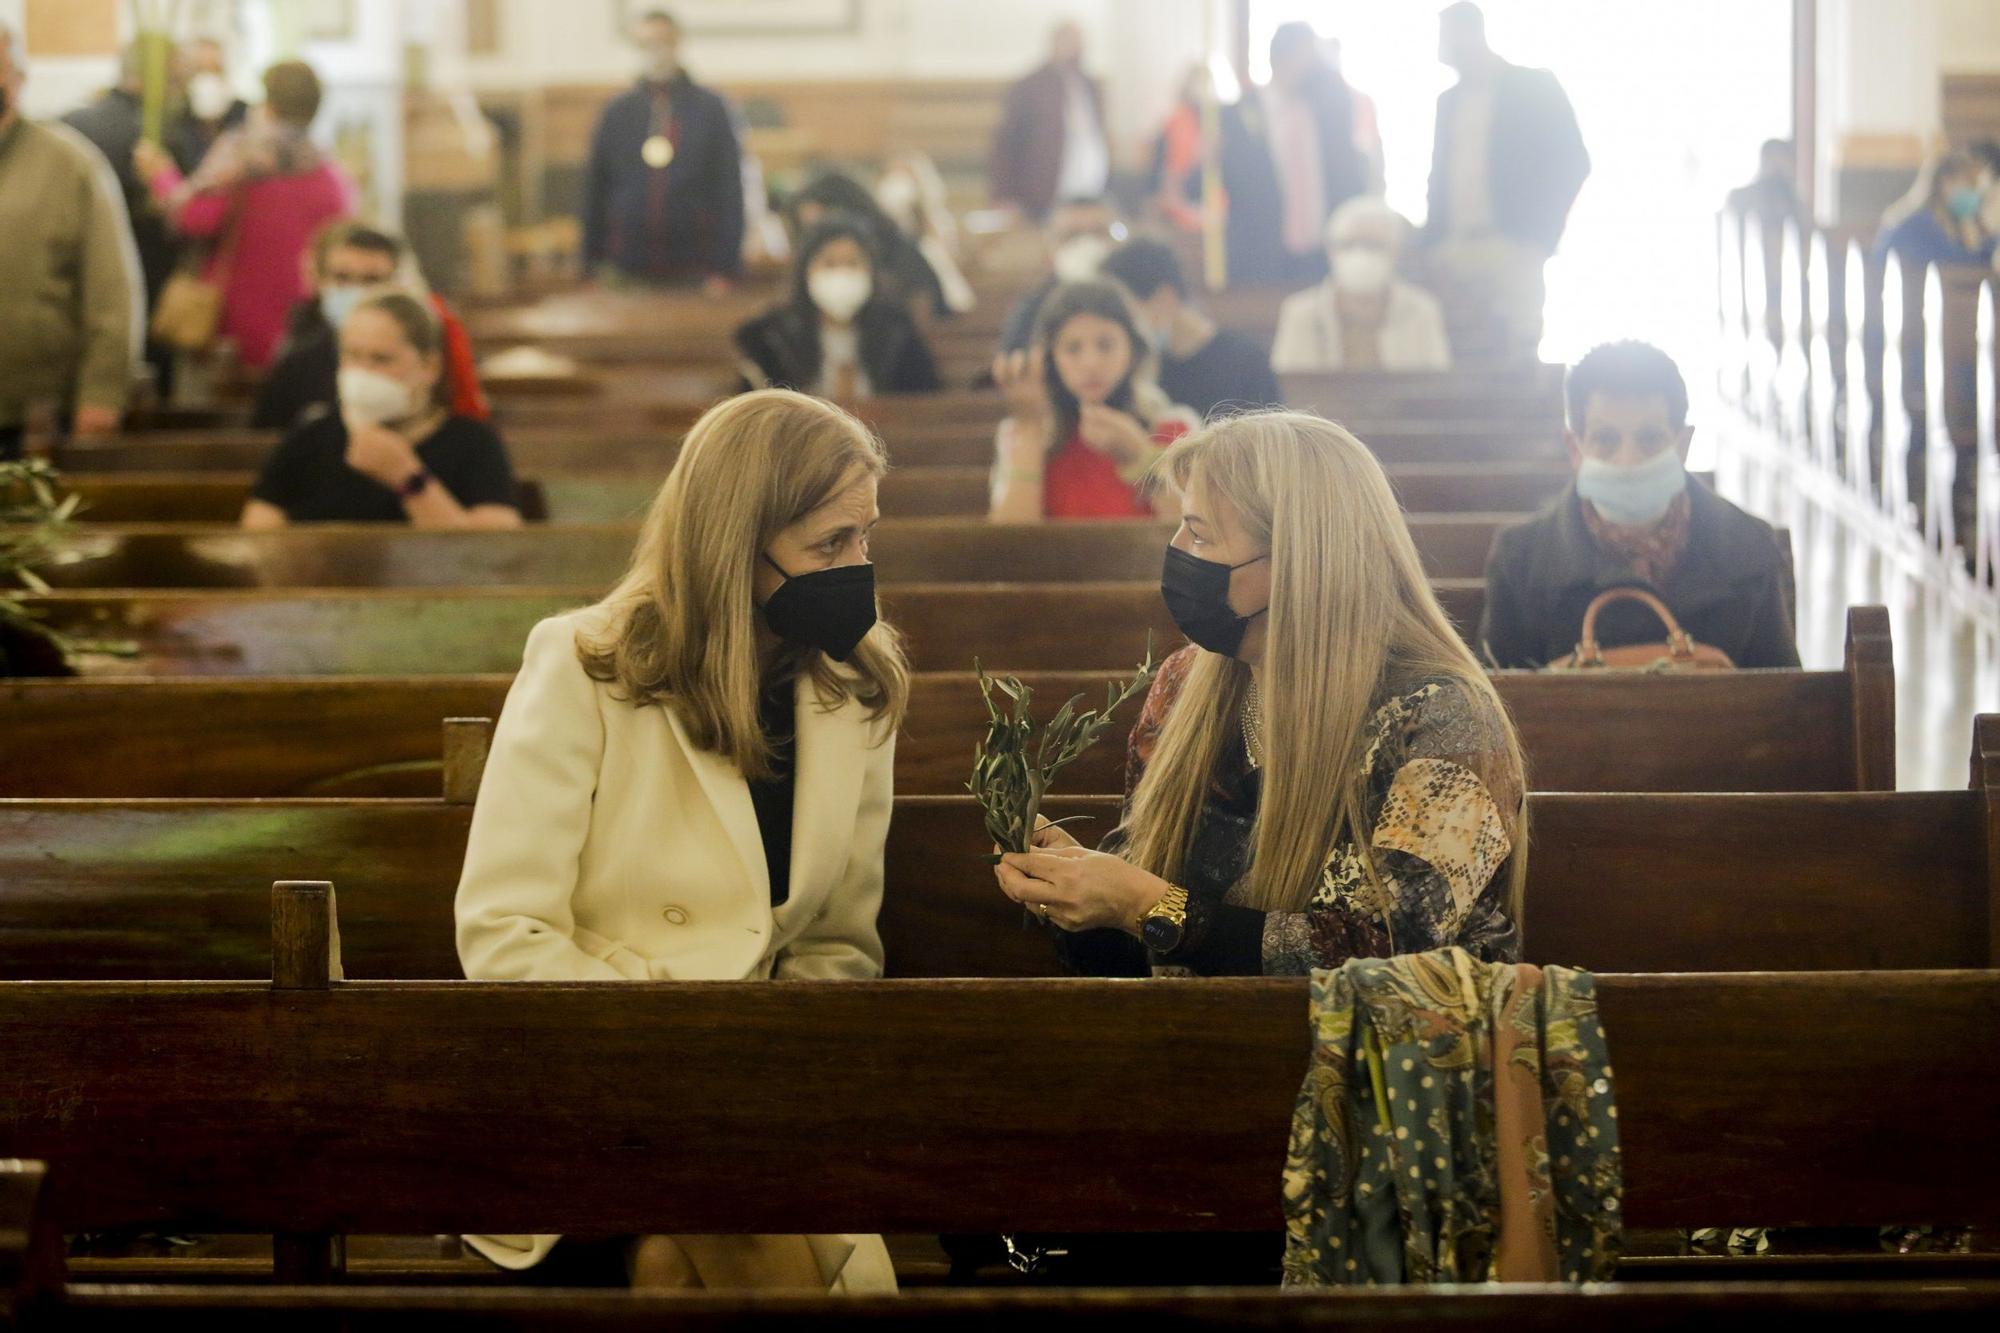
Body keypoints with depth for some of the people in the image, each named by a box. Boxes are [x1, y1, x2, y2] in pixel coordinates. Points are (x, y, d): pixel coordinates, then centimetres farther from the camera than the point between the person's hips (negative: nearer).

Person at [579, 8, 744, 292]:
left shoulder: (710, 108, 2)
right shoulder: (618, 112, 8)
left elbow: (729, 190, -1)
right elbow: (595, 190, 9)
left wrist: (725, 269, -7)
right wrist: (593, 266, 4)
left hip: (692, 274, -2)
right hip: (628, 274, 2)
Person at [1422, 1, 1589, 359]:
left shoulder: (1534, 87, 4)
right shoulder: (1449, 100, 19)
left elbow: (1571, 161, 1)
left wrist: (1541, 236, -6)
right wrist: (1431, 242, 7)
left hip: (1509, 250, -4)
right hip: (1452, 253, 4)